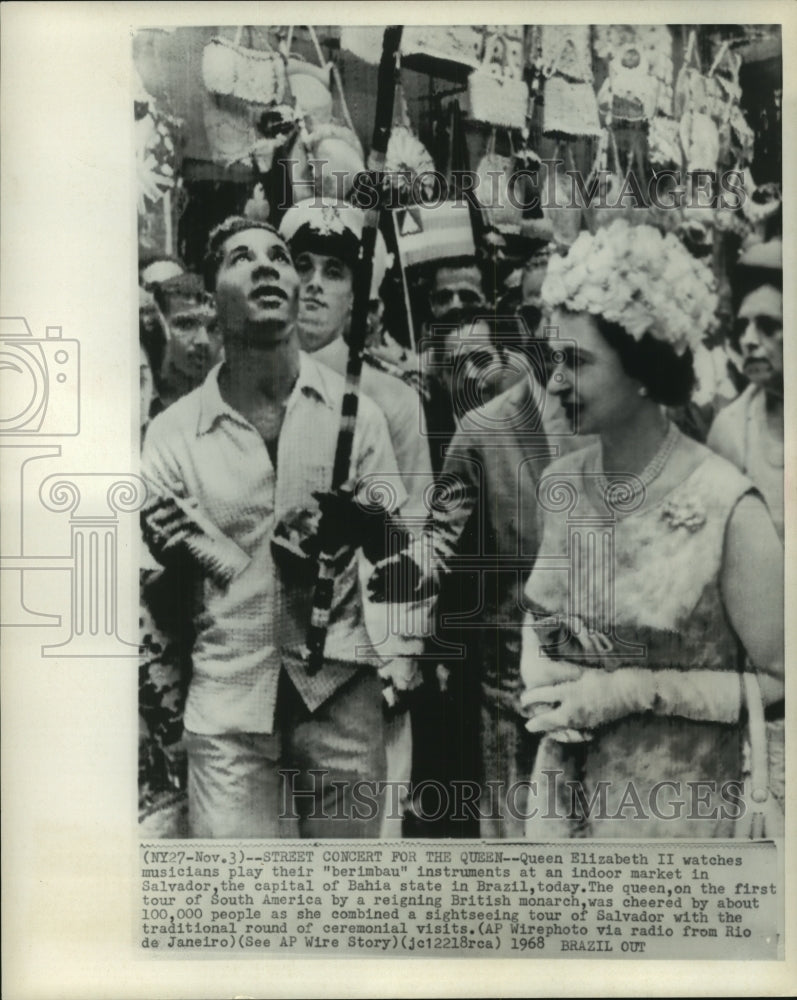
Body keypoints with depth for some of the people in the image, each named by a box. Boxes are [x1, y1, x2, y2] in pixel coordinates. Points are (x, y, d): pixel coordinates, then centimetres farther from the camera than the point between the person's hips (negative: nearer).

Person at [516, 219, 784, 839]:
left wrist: (635, 691, -18)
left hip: (672, 808, -5)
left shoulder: (727, 508, -19)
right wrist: (538, 675, -8)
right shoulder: (559, 483, -3)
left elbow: (779, 682, -13)